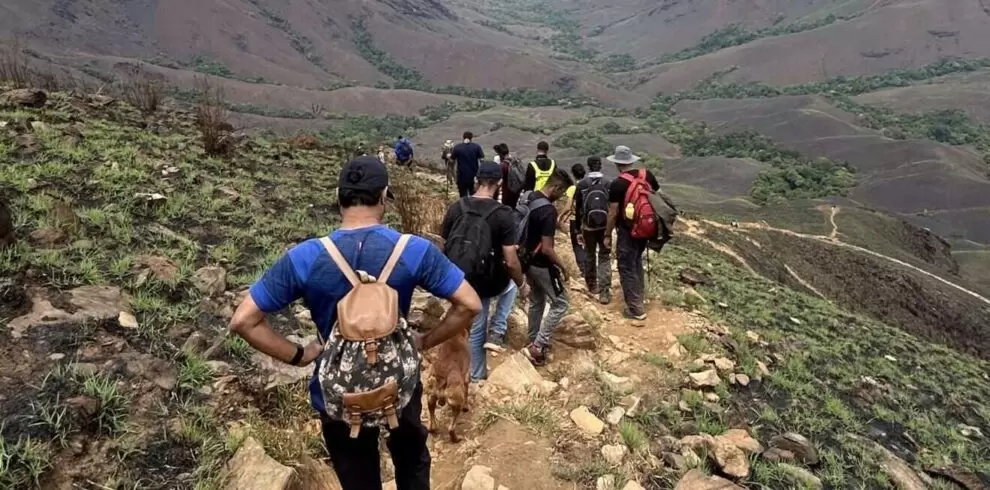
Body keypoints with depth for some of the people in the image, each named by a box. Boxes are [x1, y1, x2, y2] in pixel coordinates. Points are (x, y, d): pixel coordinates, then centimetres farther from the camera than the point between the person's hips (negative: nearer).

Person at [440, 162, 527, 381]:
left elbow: (445, 244, 7)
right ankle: (497, 333, 23)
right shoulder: (503, 214, -17)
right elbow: (511, 262, -17)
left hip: (459, 282, 4)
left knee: (474, 329, 24)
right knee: (511, 284, 32)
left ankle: (477, 375, 40)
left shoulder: (456, 207, -4)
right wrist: (522, 285, 1)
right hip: (486, 282, -4)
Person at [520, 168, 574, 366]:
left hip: (528, 261, 9)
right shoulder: (548, 210, -27)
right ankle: (538, 346, 5)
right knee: (561, 303, 6)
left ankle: (533, 342, 33)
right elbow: (546, 249, -26)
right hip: (542, 265, -9)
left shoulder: (528, 198, 1)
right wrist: (563, 266, -12)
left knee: (536, 301, 22)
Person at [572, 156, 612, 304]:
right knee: (605, 258, 3)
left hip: (588, 226, 1)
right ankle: (604, 291, -7)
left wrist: (578, 229, 6)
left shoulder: (581, 184, -3)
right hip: (605, 226, 0)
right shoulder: (608, 183, -3)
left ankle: (592, 285, 31)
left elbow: (578, 208, -1)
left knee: (590, 256, 17)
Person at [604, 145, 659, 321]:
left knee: (627, 268, 3)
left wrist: (608, 235, -4)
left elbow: (613, 213, -15)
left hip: (628, 231, -7)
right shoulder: (647, 175, 0)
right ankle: (640, 296, 39)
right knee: (637, 262, 26)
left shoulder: (617, 184, -17)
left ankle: (636, 309, 7)